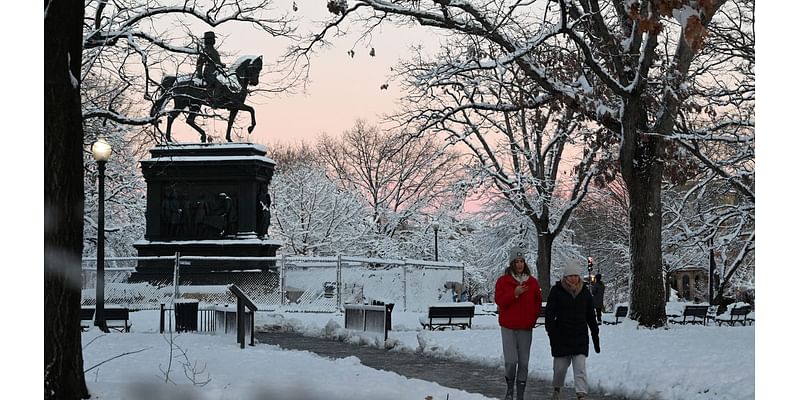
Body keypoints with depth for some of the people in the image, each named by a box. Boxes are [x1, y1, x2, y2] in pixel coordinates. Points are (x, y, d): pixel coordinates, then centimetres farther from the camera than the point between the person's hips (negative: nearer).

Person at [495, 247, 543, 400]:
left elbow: (538, 302, 12)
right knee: (511, 360, -13)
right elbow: (499, 300, -8)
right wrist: (515, 293, -19)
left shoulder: (532, 282, 7)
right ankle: (509, 388, 11)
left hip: (526, 328, 3)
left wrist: (532, 318, 1)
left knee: (523, 362, 4)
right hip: (508, 327, -2)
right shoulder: (503, 281, 0)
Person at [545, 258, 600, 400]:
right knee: (560, 367, 11)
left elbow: (591, 317, 11)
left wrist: (596, 337, 11)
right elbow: (549, 314, -6)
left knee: (580, 368, -8)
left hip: (580, 338, 1)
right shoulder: (557, 291, -3)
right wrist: (551, 333, -17)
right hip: (561, 337, -1)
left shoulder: (585, 292, 5)